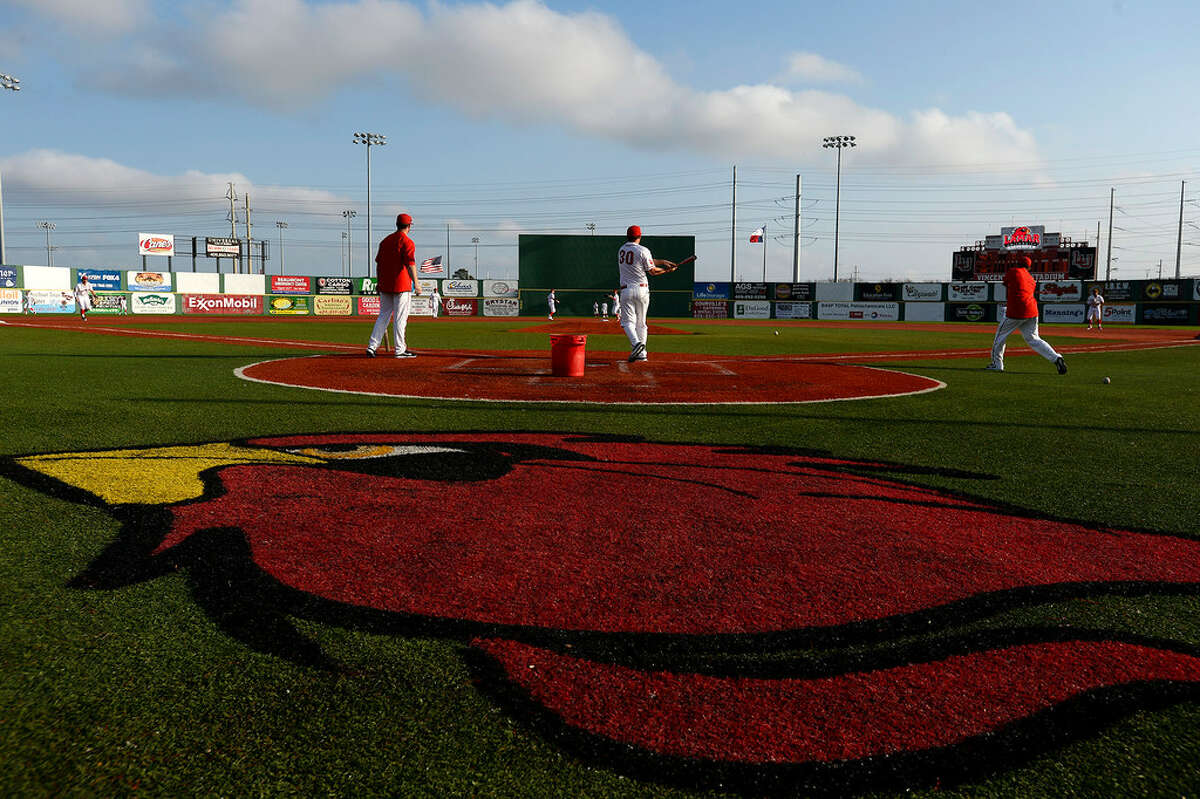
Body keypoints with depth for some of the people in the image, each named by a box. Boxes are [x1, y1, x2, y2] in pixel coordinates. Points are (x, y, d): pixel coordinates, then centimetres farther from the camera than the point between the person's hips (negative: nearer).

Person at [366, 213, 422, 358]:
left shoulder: (385, 241, 13)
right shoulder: (407, 242, -8)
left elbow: (378, 263, 14)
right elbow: (411, 264, -16)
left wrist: (379, 283, 19)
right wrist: (416, 284, -13)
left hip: (385, 286, 6)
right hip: (401, 286, -6)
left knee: (383, 316, 12)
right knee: (400, 318, -2)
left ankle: (372, 346, 6)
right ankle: (400, 349, 1)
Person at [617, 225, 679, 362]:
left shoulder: (622, 249, 11)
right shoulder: (643, 250, -6)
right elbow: (652, 271, -5)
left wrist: (663, 261, 15)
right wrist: (667, 270, 11)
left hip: (626, 290, 2)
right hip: (642, 289, -2)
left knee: (628, 321, 0)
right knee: (641, 323, 9)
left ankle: (636, 343, -27)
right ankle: (641, 354, 9)